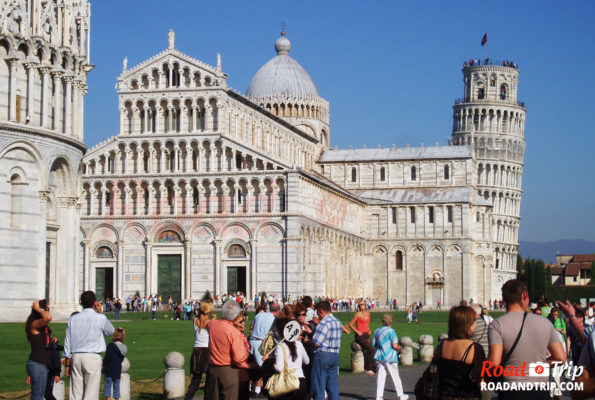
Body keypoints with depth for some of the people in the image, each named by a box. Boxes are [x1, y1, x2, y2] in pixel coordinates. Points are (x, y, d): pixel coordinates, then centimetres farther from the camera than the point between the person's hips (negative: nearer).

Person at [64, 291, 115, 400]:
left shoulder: (73, 319, 6)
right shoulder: (100, 318, -4)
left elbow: (67, 342, 8)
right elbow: (110, 331, 16)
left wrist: (68, 364, 15)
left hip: (76, 357, 4)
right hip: (93, 357, -4)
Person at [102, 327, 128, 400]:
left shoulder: (111, 345, -12)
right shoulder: (124, 348, 6)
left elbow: (108, 357, -16)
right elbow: (121, 359, 11)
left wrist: (104, 364, -2)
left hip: (110, 370, -5)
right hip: (118, 370, 5)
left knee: (108, 386, 1)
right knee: (116, 386, 11)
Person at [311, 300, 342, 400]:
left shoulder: (324, 322, -14)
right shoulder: (337, 322, 12)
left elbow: (316, 343, -18)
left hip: (323, 355, -8)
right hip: (335, 355, 8)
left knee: (318, 388, -1)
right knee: (333, 388, 9)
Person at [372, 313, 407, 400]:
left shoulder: (377, 331, 7)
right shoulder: (391, 331, -11)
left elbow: (373, 344, 12)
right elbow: (395, 345, -15)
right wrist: (399, 348, 5)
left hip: (379, 357, 5)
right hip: (390, 357, -5)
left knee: (380, 377, 4)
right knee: (395, 377, 8)